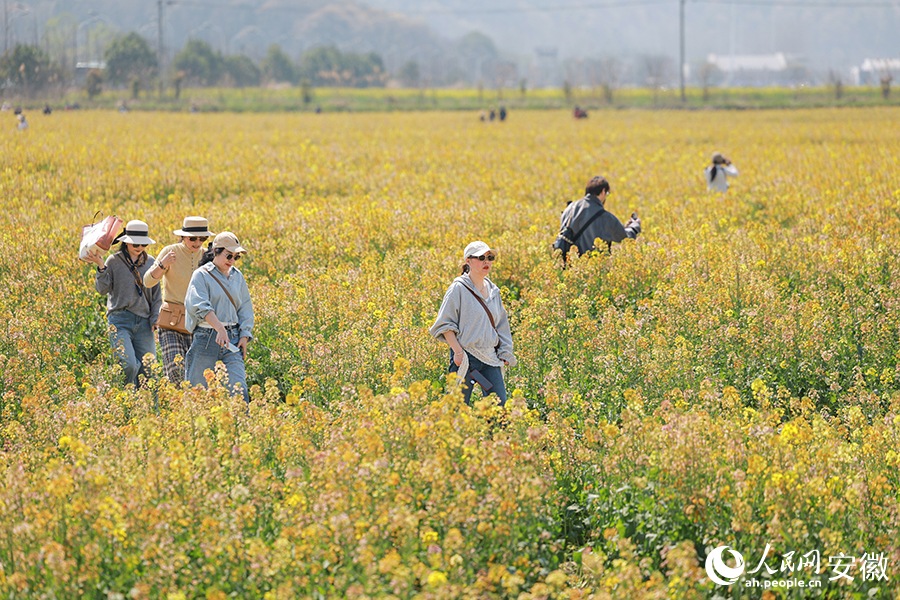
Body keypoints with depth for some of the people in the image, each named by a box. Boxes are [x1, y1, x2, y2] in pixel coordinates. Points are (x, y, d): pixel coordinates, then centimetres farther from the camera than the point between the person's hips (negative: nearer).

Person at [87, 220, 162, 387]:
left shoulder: (150, 262, 12)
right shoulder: (114, 261, 3)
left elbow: (156, 294, 16)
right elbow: (103, 289, -2)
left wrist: (155, 319, 5)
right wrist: (101, 267, -15)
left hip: (144, 322, 3)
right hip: (120, 320, -3)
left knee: (147, 370, -2)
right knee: (129, 366, -19)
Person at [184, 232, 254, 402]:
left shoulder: (237, 276, 15)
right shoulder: (202, 275, -2)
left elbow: (245, 308, 18)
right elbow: (200, 305, -17)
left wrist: (244, 336, 4)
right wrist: (220, 328, -29)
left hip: (233, 337, 4)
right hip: (206, 337, -4)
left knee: (239, 386, -9)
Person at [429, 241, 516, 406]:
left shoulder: (493, 290, 13)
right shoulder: (458, 289, -7)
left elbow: (501, 324, 21)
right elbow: (445, 324, -8)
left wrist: (505, 352, 12)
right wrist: (458, 352, -15)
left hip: (490, 358, 6)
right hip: (466, 358, -6)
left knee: (499, 403, -2)